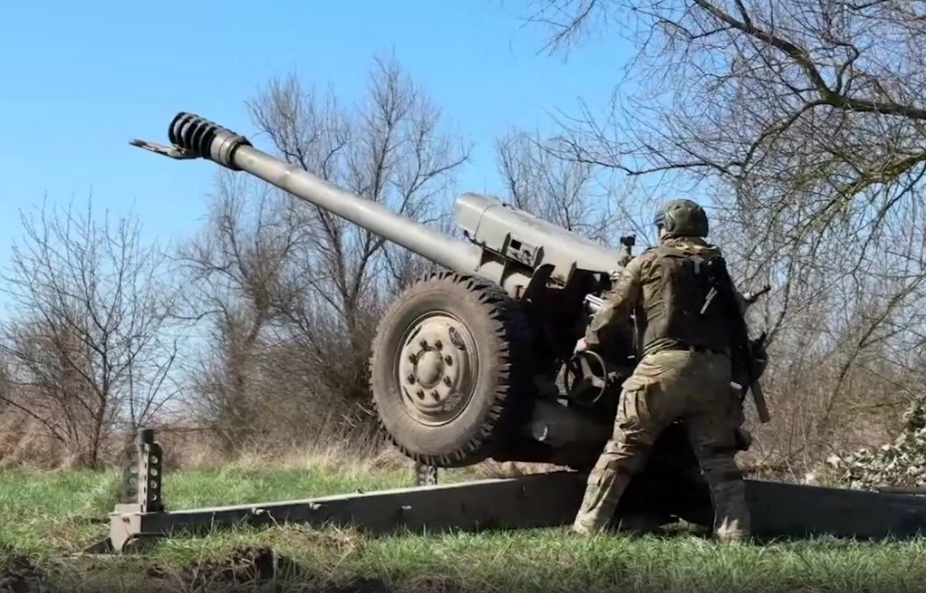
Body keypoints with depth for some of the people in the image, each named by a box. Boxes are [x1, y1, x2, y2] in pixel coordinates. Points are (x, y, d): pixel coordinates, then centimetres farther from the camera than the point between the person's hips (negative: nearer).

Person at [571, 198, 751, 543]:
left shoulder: (649, 262, 9)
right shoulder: (717, 267, 24)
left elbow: (615, 309, 7)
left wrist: (590, 340, 21)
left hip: (665, 364, -4)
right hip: (716, 369, 4)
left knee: (622, 449, 0)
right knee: (718, 457, 10)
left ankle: (586, 528, -2)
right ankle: (734, 535, 1)